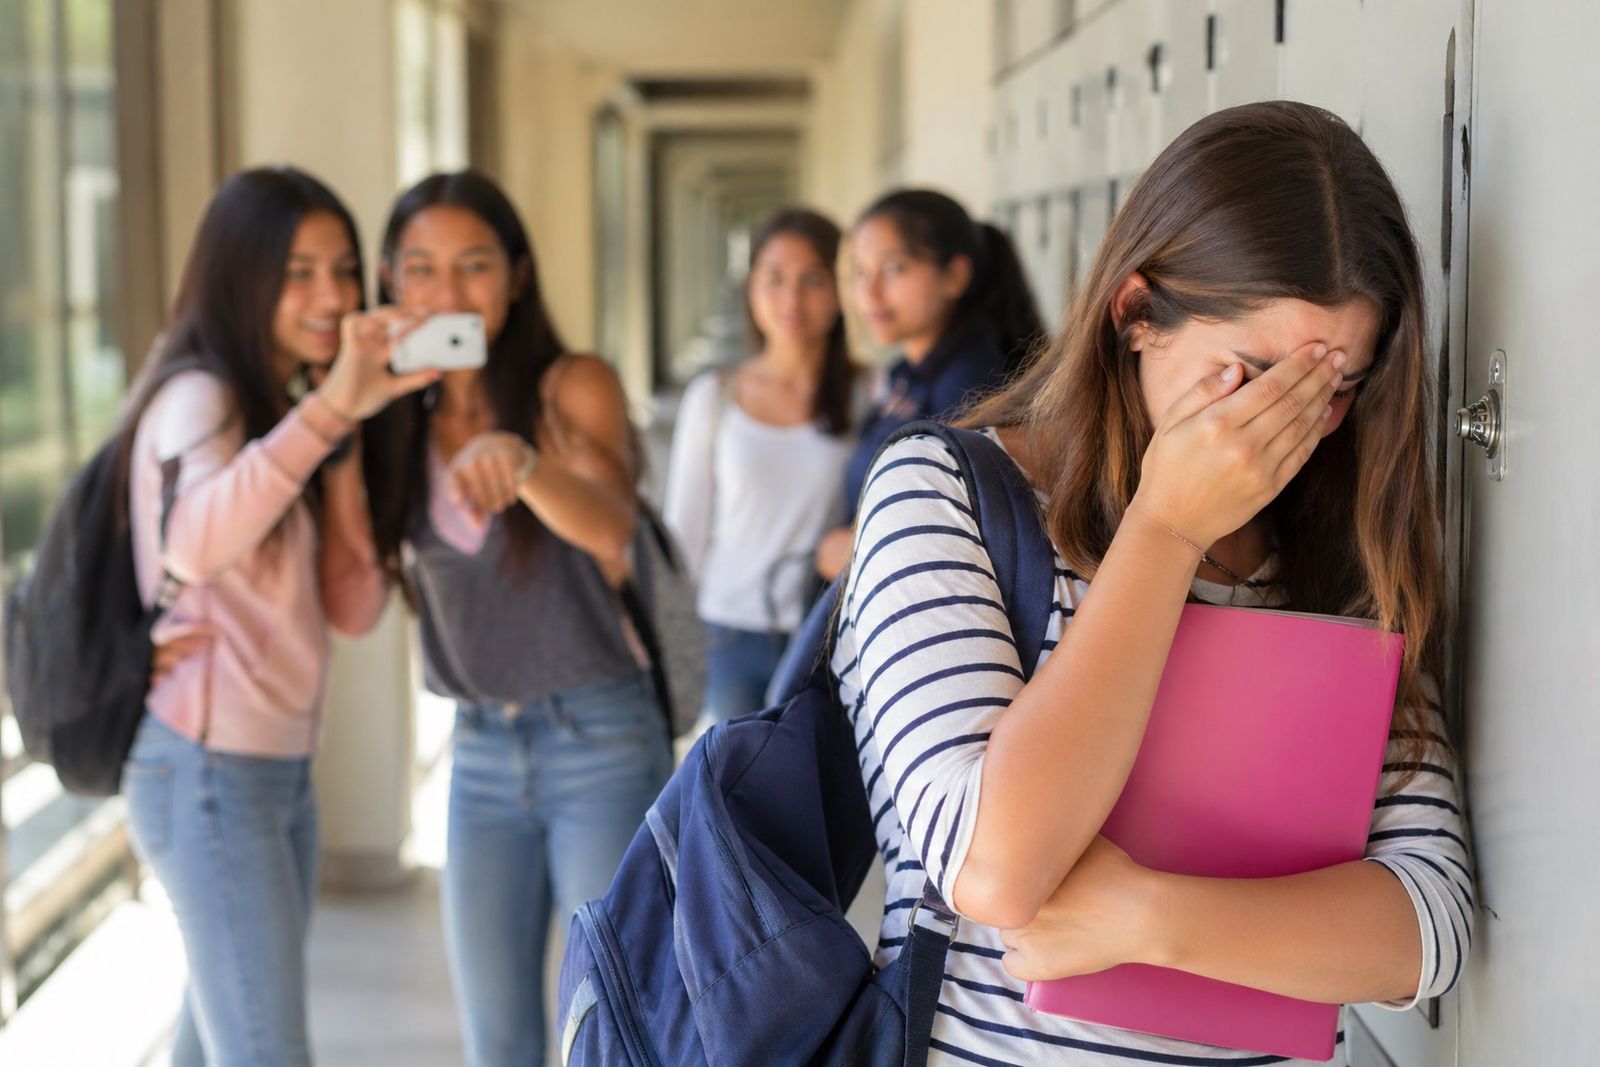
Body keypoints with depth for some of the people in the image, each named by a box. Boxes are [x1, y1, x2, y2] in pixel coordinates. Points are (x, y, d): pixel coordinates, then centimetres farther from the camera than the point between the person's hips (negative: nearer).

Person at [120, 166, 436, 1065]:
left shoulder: (284, 416, 15)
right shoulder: (198, 396, -11)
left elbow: (355, 609, 5)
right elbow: (194, 542, -35)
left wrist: (343, 440, -3)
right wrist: (330, 406, -40)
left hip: (283, 772, 9)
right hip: (209, 775, -9)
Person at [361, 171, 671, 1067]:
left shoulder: (573, 387, -7)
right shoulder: (399, 422, 5)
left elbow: (610, 529, -27)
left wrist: (520, 460, -46)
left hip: (601, 741, -4)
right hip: (483, 752, 5)